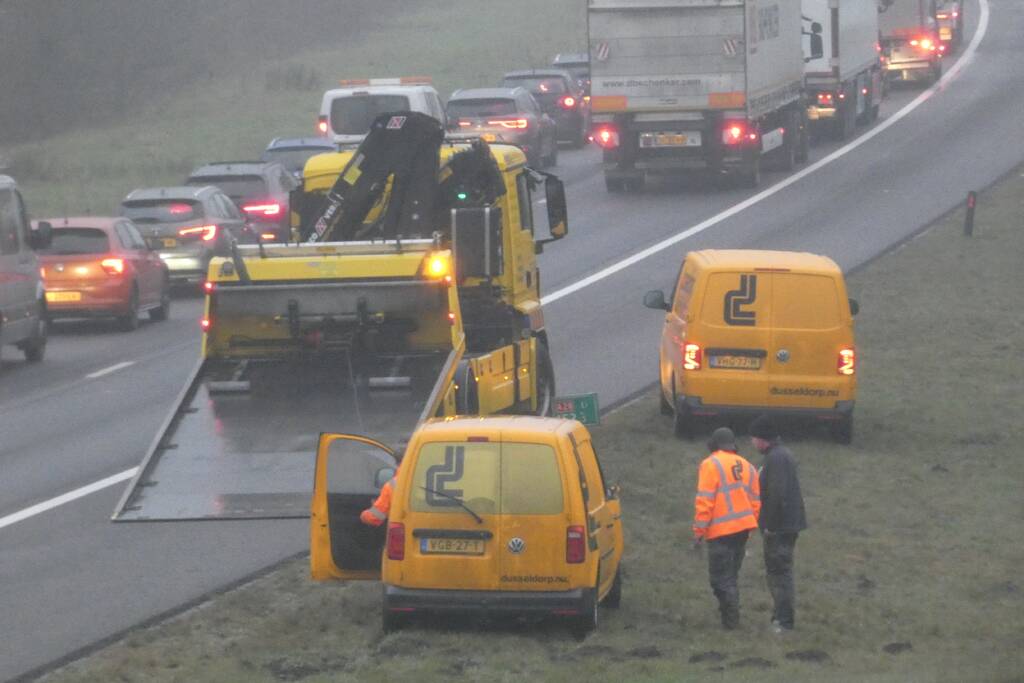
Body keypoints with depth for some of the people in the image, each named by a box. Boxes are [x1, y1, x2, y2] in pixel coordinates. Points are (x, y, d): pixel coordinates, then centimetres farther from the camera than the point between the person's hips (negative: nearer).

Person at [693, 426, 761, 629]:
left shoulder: (711, 465, -8)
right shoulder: (746, 466, 13)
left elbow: (704, 501, -14)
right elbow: (756, 501, 14)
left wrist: (698, 530, -11)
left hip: (721, 531, -7)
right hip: (743, 529, 7)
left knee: (720, 577, -3)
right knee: (731, 575, 18)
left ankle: (731, 618, -9)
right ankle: (730, 615, 22)